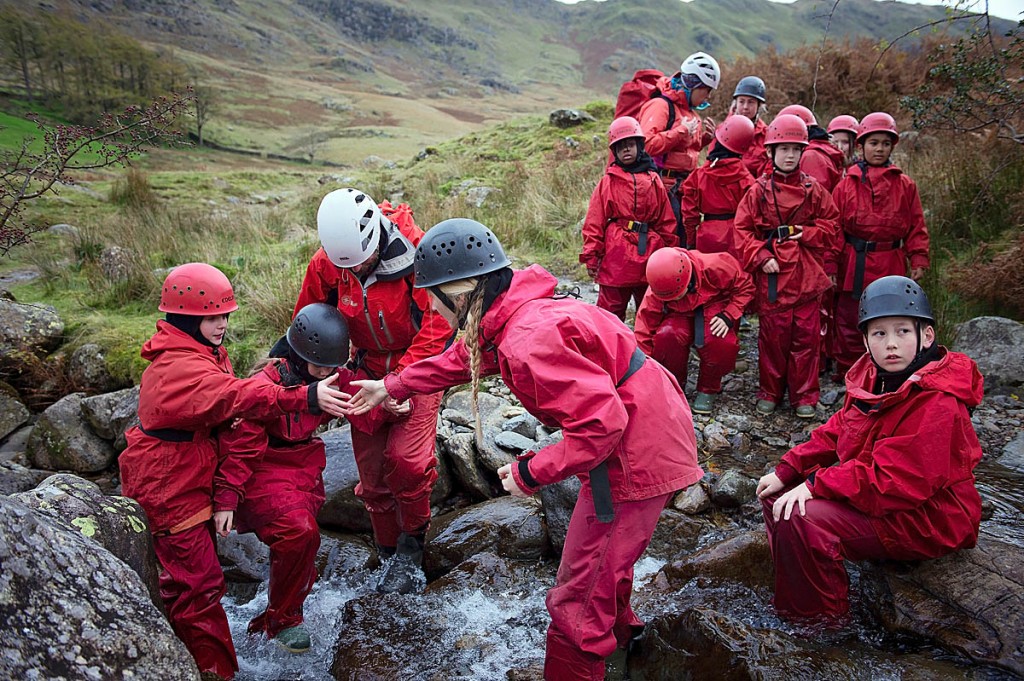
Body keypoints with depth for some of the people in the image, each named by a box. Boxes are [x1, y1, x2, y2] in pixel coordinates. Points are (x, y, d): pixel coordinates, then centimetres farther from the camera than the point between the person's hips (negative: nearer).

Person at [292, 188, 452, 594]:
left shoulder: (416, 253, -23)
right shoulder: (326, 264, -11)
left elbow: (438, 324, -22)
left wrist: (400, 379, -27)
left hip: (418, 366, -4)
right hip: (368, 370, 4)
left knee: (406, 460, -18)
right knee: (372, 473, 7)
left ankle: (412, 547, 9)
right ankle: (389, 554, 28)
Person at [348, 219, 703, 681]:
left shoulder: (527, 342, -31)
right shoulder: (510, 317, 2)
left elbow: (601, 422, -33)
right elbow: (459, 360, 20)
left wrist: (531, 473, -20)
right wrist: (391, 387, 27)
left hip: (634, 451, -11)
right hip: (640, 428, 11)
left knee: (579, 594, 2)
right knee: (606, 552, 33)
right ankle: (618, 627, 59)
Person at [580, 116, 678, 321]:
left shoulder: (653, 181, 8)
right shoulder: (608, 182, 1)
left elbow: (666, 220, 12)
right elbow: (594, 222, 0)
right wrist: (591, 257, -3)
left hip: (649, 255, 3)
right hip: (616, 256, -3)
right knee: (611, 310, 2)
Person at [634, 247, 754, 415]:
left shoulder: (714, 267, -29)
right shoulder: (655, 293, -24)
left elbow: (744, 287, -12)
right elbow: (644, 332, -18)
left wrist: (728, 317, -24)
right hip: (680, 316, 1)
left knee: (723, 343, -34)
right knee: (665, 336, -34)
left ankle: (708, 390, -5)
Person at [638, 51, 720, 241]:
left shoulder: (689, 110, 19)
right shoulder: (660, 105, -11)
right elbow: (647, 144, -25)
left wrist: (706, 137, 10)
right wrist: (682, 131, -18)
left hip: (683, 185, 9)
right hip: (664, 185, -9)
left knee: (684, 239, 13)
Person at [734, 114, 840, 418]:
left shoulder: (813, 189, 7)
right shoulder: (759, 190, 1)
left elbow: (831, 224, 10)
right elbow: (743, 229, -1)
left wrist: (806, 233, -7)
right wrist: (761, 257, -11)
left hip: (807, 273, 2)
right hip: (772, 274, -2)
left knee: (807, 335, 5)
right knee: (773, 335, 5)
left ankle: (804, 396, 17)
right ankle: (770, 393, 20)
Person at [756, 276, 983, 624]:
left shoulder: (937, 404, -26)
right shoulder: (871, 379, 3)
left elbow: (896, 480, -30)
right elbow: (836, 433, 9)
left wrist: (817, 484, -28)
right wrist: (786, 470, -3)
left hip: (925, 521, -9)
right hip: (871, 492, 9)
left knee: (799, 516, -27)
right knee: (777, 491, 6)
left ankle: (818, 618, -5)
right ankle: (792, 589, 21)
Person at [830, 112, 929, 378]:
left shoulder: (905, 185, 6)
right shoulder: (846, 185, 1)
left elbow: (916, 226, 7)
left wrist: (918, 260, -1)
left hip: (891, 265, 1)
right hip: (853, 265, -1)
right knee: (849, 326, 6)